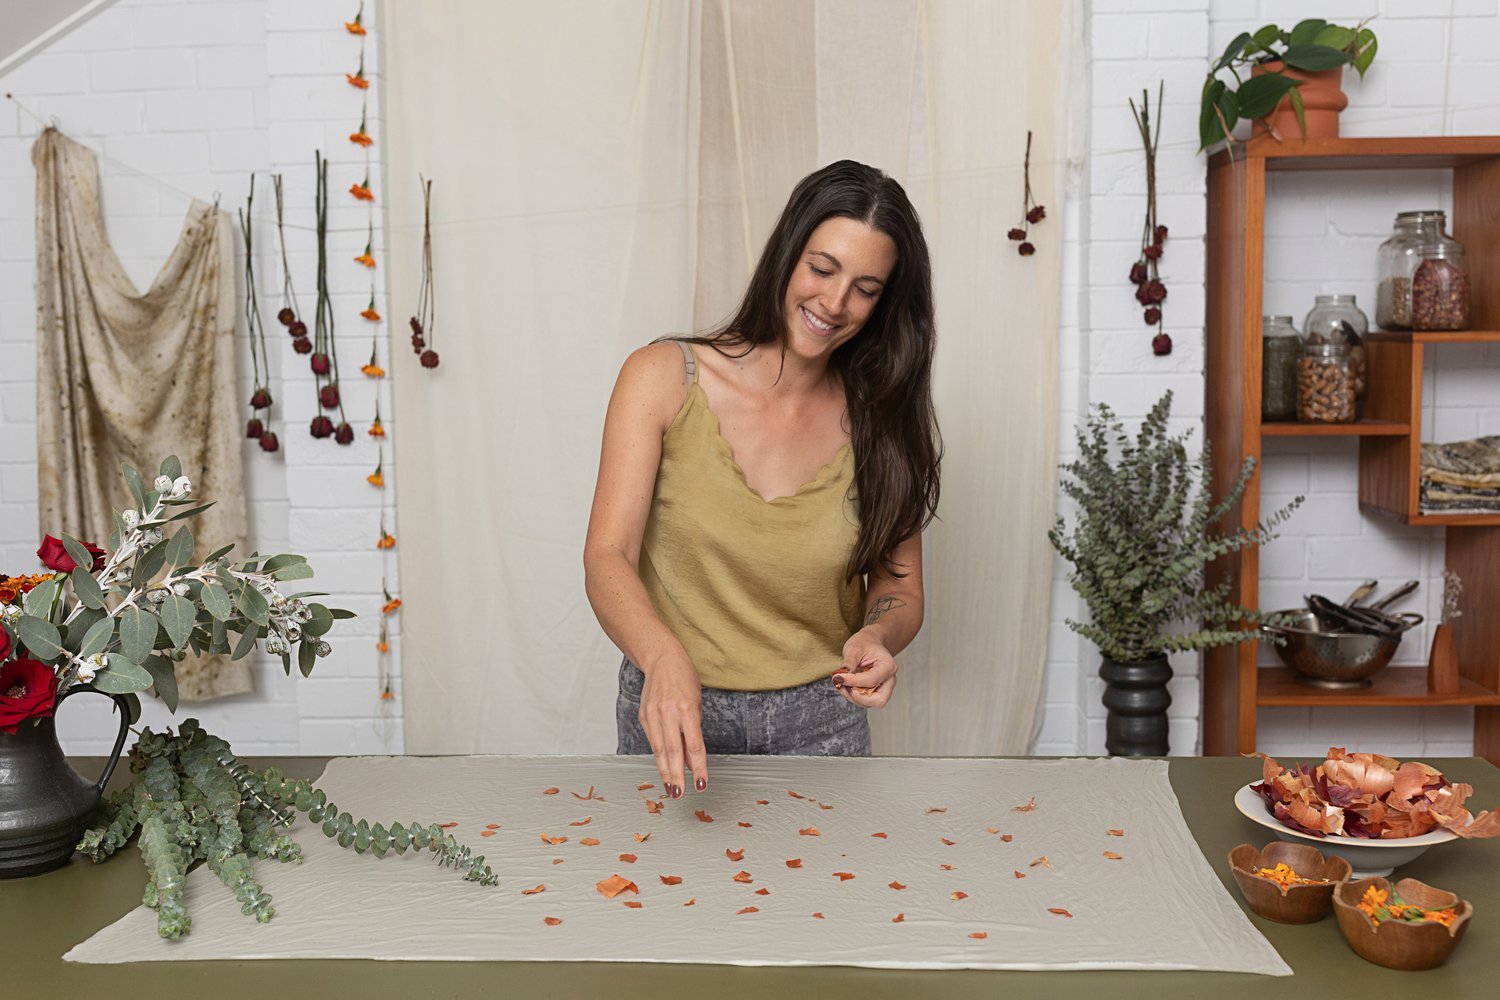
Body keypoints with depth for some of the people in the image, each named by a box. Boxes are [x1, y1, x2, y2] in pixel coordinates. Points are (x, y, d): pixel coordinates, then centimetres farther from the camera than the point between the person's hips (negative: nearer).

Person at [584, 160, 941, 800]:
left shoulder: (878, 421, -1)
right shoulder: (664, 379, -7)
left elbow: (898, 584, 6)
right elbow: (607, 558, -15)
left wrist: (878, 637, -17)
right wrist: (664, 657, -34)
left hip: (819, 722, 2)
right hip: (672, 716, -1)